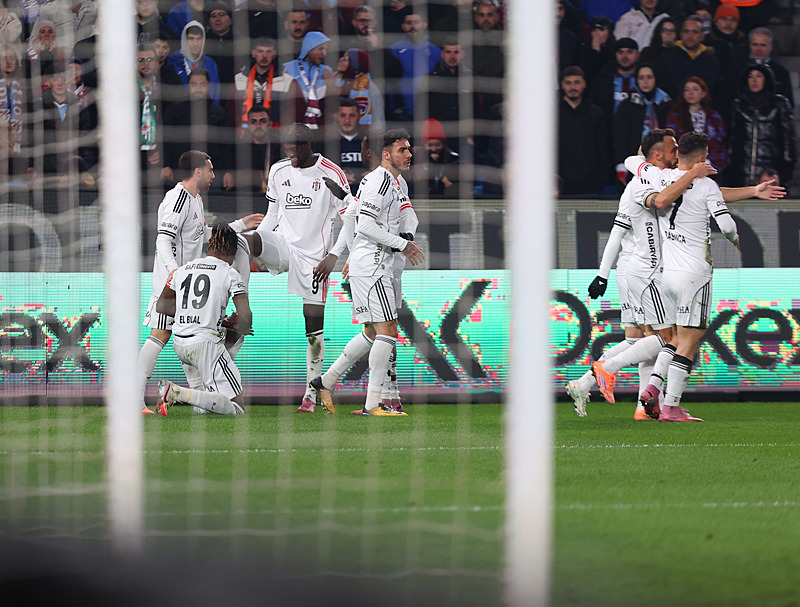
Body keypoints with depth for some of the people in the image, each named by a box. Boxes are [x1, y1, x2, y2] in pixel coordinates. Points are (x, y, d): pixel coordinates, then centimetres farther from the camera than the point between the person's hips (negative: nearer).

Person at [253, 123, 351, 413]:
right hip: (282, 245, 4)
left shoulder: (332, 174, -6)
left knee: (314, 329, -4)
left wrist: (334, 255, -13)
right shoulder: (279, 171, 8)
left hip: (313, 256, -4)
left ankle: (311, 394, 4)